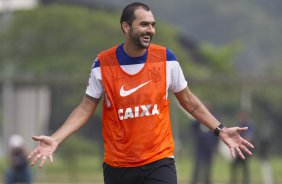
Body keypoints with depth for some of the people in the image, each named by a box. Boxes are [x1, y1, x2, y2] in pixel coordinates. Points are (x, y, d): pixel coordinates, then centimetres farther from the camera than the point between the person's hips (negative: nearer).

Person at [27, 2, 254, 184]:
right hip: (117, 166, 1)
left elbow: (189, 101, 11)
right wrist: (55, 140, -9)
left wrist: (220, 130, 5)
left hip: (159, 162, -1)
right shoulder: (103, 64, -4)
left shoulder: (166, 59, -1)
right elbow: (86, 108, 2)